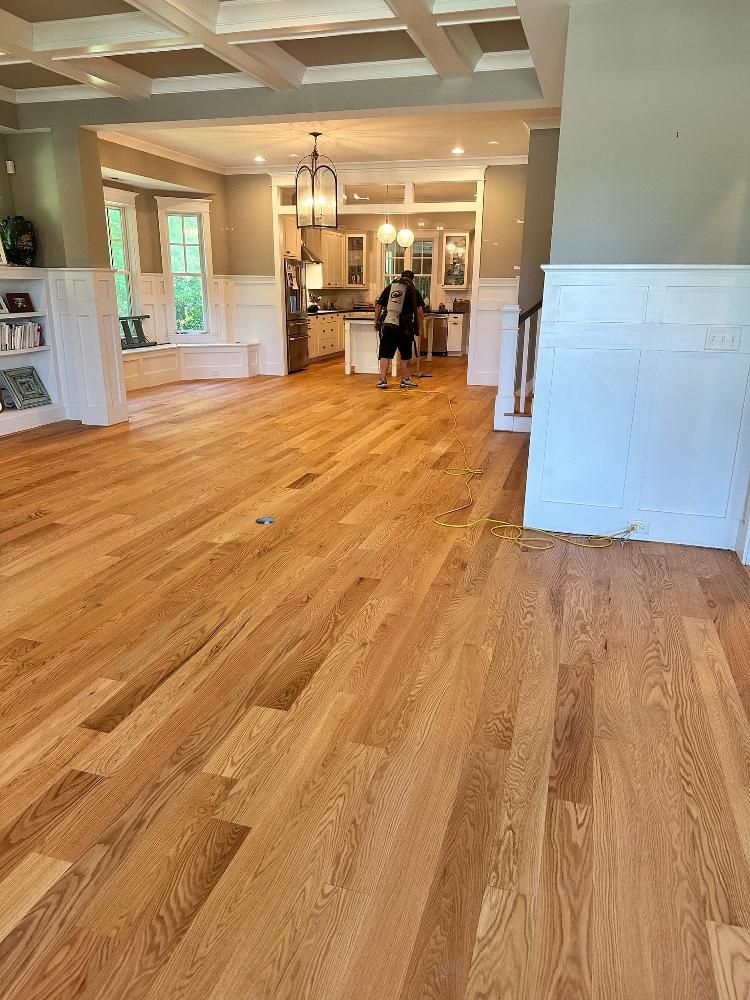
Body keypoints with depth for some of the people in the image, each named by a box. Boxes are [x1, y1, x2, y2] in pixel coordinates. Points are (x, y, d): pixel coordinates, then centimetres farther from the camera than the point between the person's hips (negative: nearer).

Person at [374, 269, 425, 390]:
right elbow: (420, 311, 0)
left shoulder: (389, 287, 13)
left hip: (387, 325, 2)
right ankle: (406, 380, 20)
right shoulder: (413, 290, 6)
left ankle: (383, 380, 1)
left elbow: (378, 306, 11)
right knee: (405, 355, 12)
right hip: (404, 327, -1)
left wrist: (376, 322, 20)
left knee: (385, 354, 5)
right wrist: (421, 328, 8)